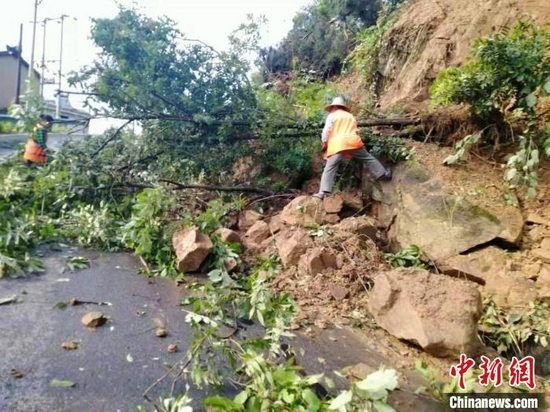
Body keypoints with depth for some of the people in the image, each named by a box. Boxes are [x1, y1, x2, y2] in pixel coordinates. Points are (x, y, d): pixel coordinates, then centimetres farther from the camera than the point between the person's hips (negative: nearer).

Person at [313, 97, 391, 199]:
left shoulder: (332, 116, 10)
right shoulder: (350, 116, 27)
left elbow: (326, 130, 1)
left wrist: (324, 143, 9)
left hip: (337, 145, -3)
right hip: (352, 142, 4)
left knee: (329, 168, -5)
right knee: (368, 159, 20)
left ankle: (323, 192, -14)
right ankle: (383, 174, 28)